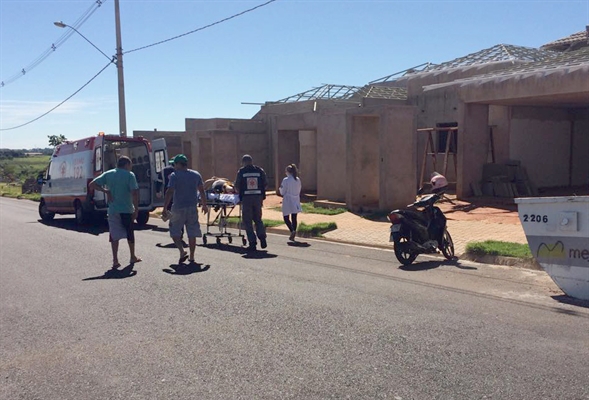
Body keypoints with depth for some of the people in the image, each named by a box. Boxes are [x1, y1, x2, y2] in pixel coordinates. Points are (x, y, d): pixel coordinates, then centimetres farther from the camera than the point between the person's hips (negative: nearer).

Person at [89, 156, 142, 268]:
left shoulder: (108, 174, 5)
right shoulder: (129, 175, -7)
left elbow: (92, 185, 3)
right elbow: (134, 193, -15)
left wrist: (106, 191, 6)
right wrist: (136, 209, -11)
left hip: (113, 210, 3)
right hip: (126, 210, -2)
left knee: (114, 235, 7)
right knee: (129, 233, 14)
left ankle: (115, 260, -1)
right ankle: (133, 257, 27)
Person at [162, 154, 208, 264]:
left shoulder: (174, 176, -7)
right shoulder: (196, 175, 8)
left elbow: (169, 192, -14)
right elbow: (202, 191, 12)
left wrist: (165, 208, -10)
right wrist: (204, 205, 21)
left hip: (178, 208, -4)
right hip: (192, 208, 4)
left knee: (174, 232, 9)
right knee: (192, 233, 9)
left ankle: (182, 251, -8)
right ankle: (191, 257, 12)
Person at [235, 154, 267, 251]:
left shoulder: (241, 172, -1)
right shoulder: (260, 171, 6)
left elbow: (237, 187, 1)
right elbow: (265, 185, 6)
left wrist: (239, 192, 22)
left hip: (246, 198, -2)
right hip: (258, 197, 3)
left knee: (247, 221, 5)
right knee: (258, 219, 18)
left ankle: (253, 243, 0)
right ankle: (262, 237, -2)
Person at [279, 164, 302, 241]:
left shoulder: (286, 180, -13)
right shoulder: (298, 180, 3)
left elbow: (282, 192, -9)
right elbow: (299, 191, 10)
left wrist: (281, 188, 9)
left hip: (288, 201, -5)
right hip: (296, 201, 5)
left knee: (286, 218, 4)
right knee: (294, 218, 9)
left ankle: (292, 230, -19)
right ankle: (292, 236, 12)